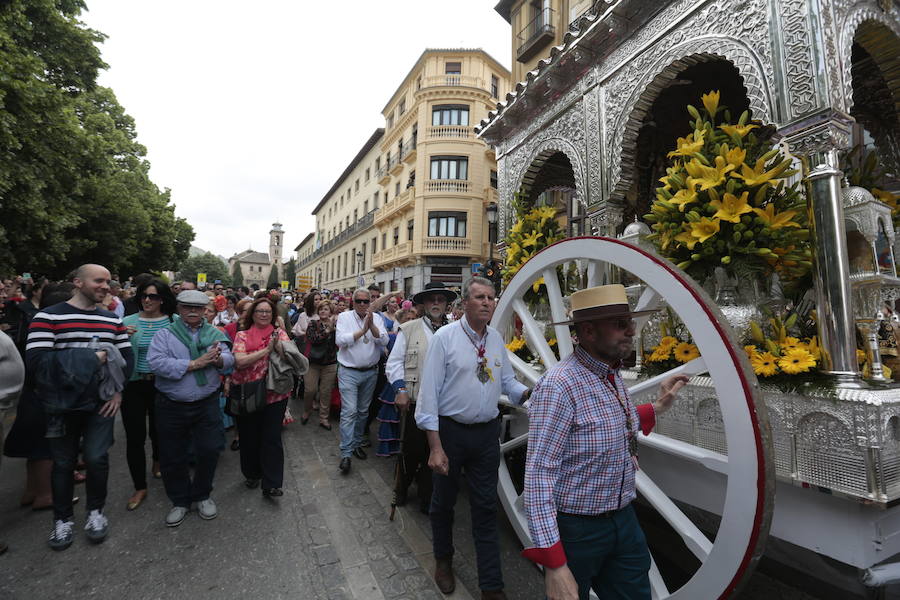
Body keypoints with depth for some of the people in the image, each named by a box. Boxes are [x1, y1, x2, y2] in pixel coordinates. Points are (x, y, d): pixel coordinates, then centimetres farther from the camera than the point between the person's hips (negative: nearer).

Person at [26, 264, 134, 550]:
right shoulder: (49, 316, -9)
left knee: (97, 458, 3)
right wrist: (90, 357, -23)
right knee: (63, 462, 12)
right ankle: (62, 519, 31)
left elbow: (127, 357, 6)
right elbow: (36, 359, -20)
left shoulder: (112, 320, 5)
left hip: (101, 403, 2)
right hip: (63, 403, -2)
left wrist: (119, 390, -4)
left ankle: (95, 511, 25)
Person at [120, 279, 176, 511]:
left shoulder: (174, 321, -5)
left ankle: (158, 462, 47)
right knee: (135, 437, 3)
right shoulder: (128, 322, -2)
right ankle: (140, 487, 19)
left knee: (159, 430, 17)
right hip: (134, 385, 0)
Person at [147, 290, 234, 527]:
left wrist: (219, 359, -33)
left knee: (210, 450, 4)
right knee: (172, 457, 12)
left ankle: (202, 495, 30)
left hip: (206, 404, 1)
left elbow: (229, 360, -10)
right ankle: (180, 501, 34)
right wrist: (194, 364, -22)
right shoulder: (165, 334, -2)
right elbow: (156, 362, -18)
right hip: (171, 407, 0)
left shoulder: (214, 334, 3)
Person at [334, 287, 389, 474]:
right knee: (349, 411, -7)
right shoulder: (344, 317, -3)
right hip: (349, 372, -3)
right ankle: (346, 453, 1)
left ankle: (357, 443, 32)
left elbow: (384, 341, -9)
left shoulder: (376, 318, 3)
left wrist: (372, 325, -22)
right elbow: (340, 340, -16)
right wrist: (363, 330, -19)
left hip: (370, 372, 3)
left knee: (363, 411, 15)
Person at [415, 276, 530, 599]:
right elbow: (429, 391, -15)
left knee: (486, 507, 14)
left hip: (487, 433, 4)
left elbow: (507, 381, 10)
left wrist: (528, 393, -13)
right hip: (450, 430, -3)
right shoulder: (445, 337, -14)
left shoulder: (496, 339, 2)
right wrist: (435, 446, -17)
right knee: (444, 500, 19)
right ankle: (443, 560, 48)